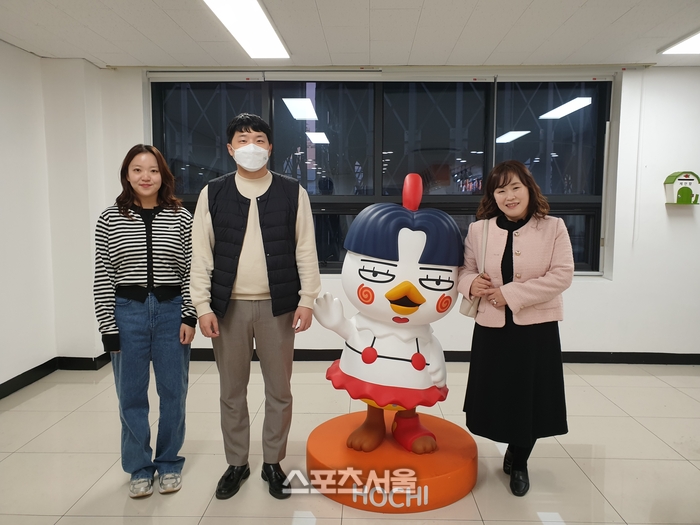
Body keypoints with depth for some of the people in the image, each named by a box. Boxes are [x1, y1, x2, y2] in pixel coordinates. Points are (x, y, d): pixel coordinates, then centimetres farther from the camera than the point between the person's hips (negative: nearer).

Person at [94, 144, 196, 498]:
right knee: (131, 395, 10)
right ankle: (139, 468, 29)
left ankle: (169, 464, 29)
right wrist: (108, 327, -3)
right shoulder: (110, 219, 0)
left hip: (171, 311, 0)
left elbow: (190, 271, 1)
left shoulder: (180, 218, 0)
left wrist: (189, 316, -5)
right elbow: (103, 277, 0)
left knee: (173, 392, 9)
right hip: (127, 311, 0)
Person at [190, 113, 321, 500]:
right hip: (228, 307, 1)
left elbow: (306, 250, 1)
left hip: (277, 306, -1)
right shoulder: (212, 193, 2)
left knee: (279, 391, 10)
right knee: (232, 391, 13)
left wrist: (306, 300, -4)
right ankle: (236, 463, 31)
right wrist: (203, 306, -3)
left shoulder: (293, 192, 1)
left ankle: (273, 462, 29)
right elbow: (201, 254, 1)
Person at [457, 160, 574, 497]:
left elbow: (562, 275, -11)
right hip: (492, 327, 2)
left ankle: (518, 462, 33)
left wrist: (511, 294, -18)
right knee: (497, 395, 9)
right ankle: (513, 451, 37)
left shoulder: (553, 228, -3)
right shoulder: (478, 230, 2)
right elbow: (464, 270, 10)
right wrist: (471, 283, -15)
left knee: (530, 397, 8)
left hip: (537, 328, -1)